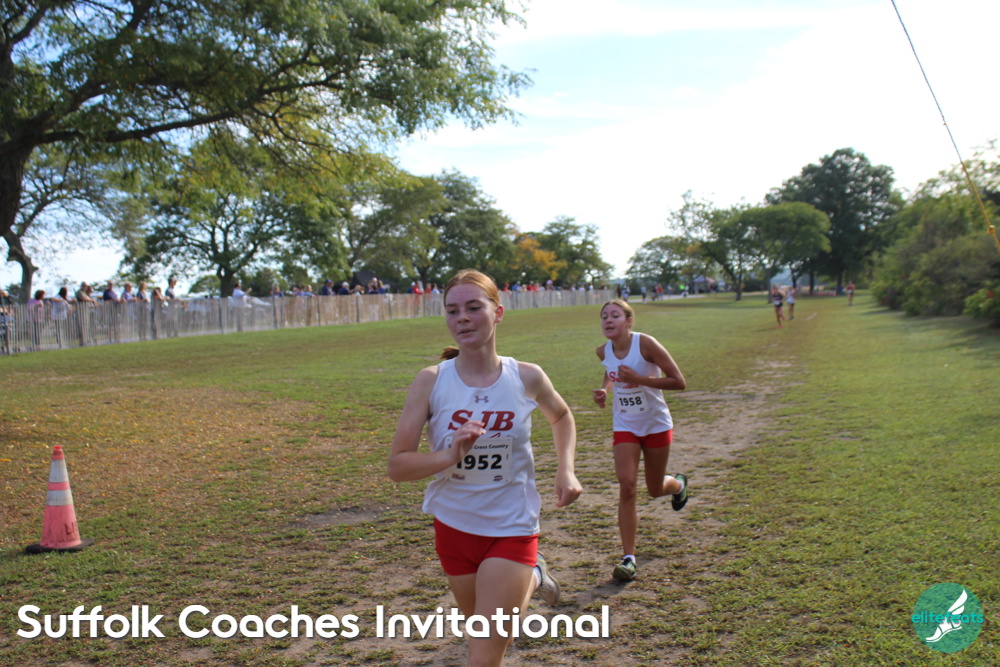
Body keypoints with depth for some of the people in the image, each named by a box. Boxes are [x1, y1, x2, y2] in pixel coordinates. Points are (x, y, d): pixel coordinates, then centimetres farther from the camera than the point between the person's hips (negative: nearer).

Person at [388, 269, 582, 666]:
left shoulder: (527, 378, -9)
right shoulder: (431, 382, -12)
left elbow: (561, 417, 13)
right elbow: (397, 466, -12)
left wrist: (566, 470, -1)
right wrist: (451, 454, -28)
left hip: (512, 527, -2)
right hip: (454, 526, 2)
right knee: (484, 631, 25)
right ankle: (531, 579, 52)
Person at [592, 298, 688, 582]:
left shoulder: (646, 344, -21)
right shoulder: (604, 351, -6)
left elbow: (679, 382, -20)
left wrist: (638, 378, -29)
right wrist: (604, 389, -3)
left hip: (656, 425, -2)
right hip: (625, 426, 3)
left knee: (655, 490, 12)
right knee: (627, 486, -13)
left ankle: (678, 484, 51)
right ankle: (629, 558, -6)